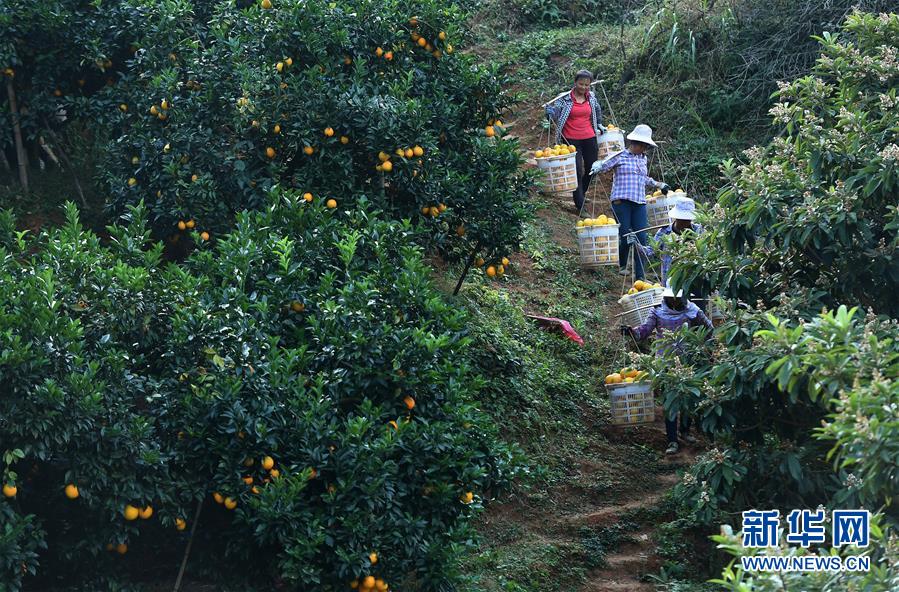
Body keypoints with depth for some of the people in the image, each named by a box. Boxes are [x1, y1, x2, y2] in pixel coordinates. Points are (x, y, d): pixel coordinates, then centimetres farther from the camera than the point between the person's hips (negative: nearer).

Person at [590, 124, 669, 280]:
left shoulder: (643, 158, 17)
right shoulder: (620, 156, -1)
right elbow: (601, 165, 0)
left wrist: (659, 185, 35)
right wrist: (595, 169, -22)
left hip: (639, 203, 5)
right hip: (622, 202, -5)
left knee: (641, 238, -2)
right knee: (626, 237, -5)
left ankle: (639, 275, 2)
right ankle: (622, 265, 23)